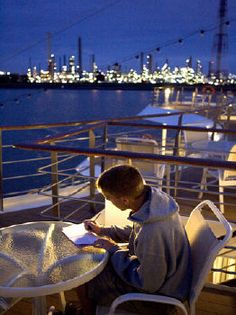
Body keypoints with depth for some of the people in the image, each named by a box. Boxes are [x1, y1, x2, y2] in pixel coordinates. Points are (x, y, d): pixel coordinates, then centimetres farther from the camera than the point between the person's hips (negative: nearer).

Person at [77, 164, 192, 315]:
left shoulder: (152, 234, -40)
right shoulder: (154, 196, -14)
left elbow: (148, 284, -25)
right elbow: (136, 232, 8)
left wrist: (114, 249, -17)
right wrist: (102, 230, 8)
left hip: (159, 293, -8)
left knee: (83, 285, 2)